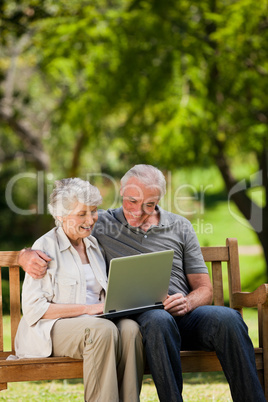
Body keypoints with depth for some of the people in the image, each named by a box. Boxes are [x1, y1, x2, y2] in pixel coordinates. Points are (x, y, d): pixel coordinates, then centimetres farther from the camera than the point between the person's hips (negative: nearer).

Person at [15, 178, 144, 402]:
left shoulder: (93, 245, 18)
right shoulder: (46, 247, -4)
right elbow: (33, 308, -11)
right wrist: (87, 308, -16)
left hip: (94, 321, 6)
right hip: (51, 329, -6)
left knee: (130, 328, -28)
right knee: (104, 330, -36)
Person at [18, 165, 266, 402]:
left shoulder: (180, 227, 17)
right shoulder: (100, 225, 13)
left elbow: (204, 289, 15)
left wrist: (187, 303, -9)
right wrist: (28, 256, -8)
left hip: (182, 315, 3)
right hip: (134, 317, -2)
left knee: (227, 318, -31)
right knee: (159, 320, -41)